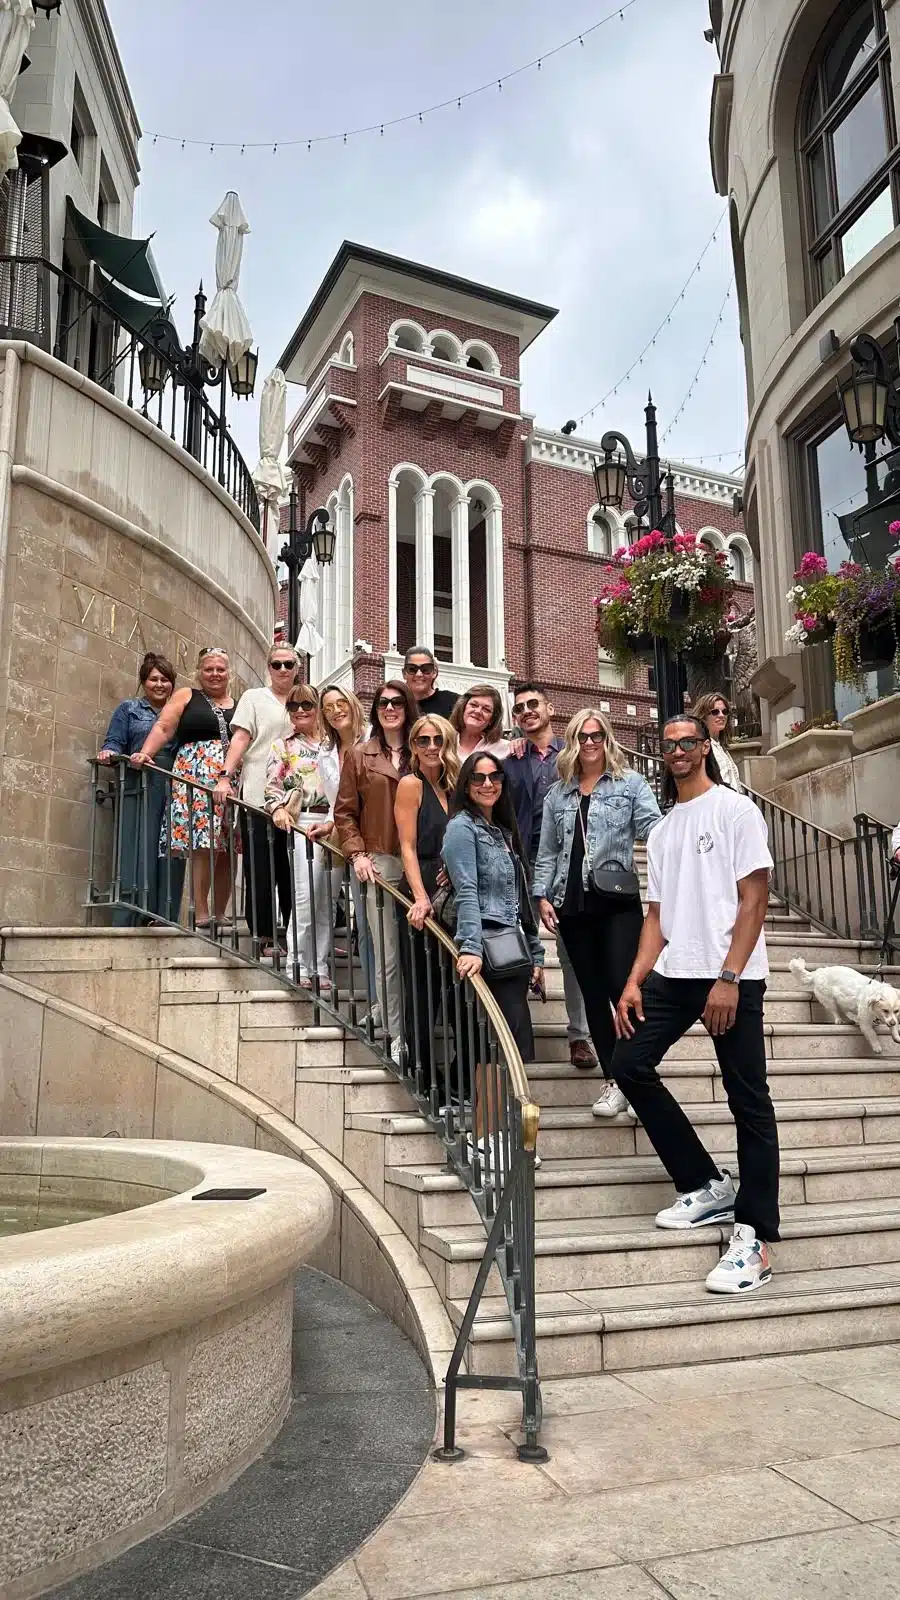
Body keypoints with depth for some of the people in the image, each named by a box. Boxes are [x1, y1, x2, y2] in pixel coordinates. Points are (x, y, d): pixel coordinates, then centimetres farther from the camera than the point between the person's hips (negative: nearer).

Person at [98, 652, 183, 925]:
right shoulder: (128, 709, 16)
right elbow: (114, 743, 6)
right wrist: (109, 754, -17)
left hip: (174, 794, 3)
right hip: (139, 792, -3)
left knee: (171, 860, -3)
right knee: (138, 857, -10)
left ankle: (165, 923, 1)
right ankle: (126, 925, -9)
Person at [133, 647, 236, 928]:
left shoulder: (239, 705, 21)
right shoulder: (185, 697, 13)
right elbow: (163, 728, 2)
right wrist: (145, 754, -14)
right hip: (195, 777, -3)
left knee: (226, 850, -2)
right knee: (203, 845, -15)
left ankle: (218, 914, 6)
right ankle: (201, 913, -13)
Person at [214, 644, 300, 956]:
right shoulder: (253, 698, 8)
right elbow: (241, 737, -1)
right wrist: (225, 776, -14)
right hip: (257, 796, -3)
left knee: (291, 868, 6)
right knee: (260, 868, -3)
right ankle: (264, 936, 3)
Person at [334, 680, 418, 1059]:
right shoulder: (359, 756, 9)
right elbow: (344, 812, 7)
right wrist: (356, 854, -5)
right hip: (379, 864, -1)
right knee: (387, 957, 0)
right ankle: (397, 1036, 7)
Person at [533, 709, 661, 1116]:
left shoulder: (631, 784, 5)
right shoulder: (557, 793, 15)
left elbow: (654, 829, -8)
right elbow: (547, 852, 16)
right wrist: (542, 895, 5)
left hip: (618, 902, -4)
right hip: (572, 904, 4)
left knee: (623, 987, -12)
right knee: (592, 992, 8)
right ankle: (613, 1080, 16)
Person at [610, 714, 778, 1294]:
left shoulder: (736, 810, -1)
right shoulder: (662, 829, 18)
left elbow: (755, 899, -8)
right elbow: (658, 914, 15)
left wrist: (729, 977, -17)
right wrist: (635, 980, 4)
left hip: (732, 976, -7)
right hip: (673, 974, 7)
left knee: (749, 1100, -4)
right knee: (631, 1065, 1)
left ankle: (756, 1237, 3)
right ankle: (707, 1186, 13)